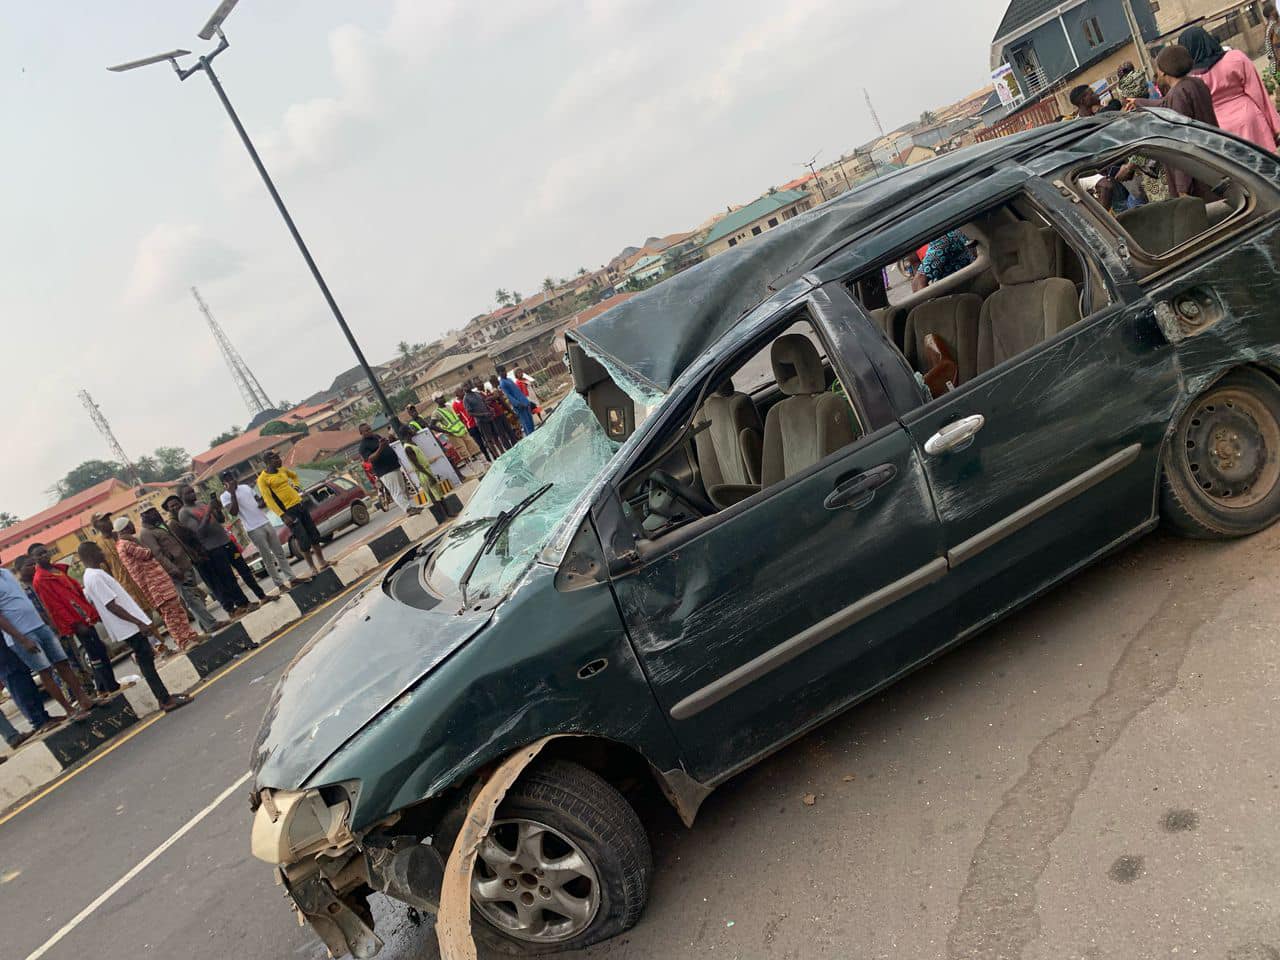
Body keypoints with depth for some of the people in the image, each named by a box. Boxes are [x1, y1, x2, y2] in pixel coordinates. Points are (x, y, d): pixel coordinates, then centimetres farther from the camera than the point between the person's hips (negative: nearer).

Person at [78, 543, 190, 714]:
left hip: (127, 626, 10)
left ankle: (164, 696, 18)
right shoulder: (96, 576, -18)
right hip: (129, 627, -10)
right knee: (146, 662, -7)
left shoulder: (90, 575, 13)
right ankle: (166, 700, -4)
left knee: (146, 660, 13)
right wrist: (139, 623, -23)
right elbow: (111, 606, -23)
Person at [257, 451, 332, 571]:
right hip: (288, 511, -7)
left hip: (299, 504, 7)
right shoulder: (263, 479, -10)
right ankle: (313, 568, 6)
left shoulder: (283, 470, 9)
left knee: (314, 534, 10)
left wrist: (297, 486, 13)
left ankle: (322, 562, 22)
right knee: (304, 540, -7)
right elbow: (268, 499, -15)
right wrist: (282, 515, -21)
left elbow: (295, 476, 31)